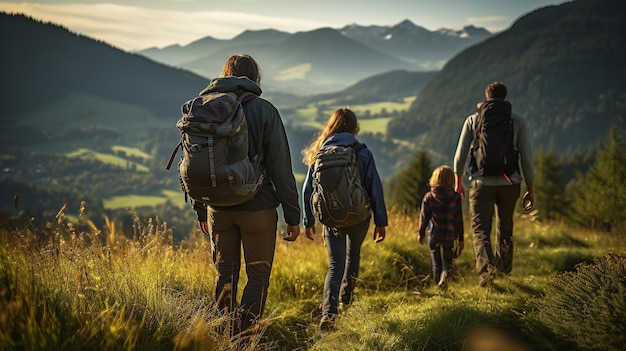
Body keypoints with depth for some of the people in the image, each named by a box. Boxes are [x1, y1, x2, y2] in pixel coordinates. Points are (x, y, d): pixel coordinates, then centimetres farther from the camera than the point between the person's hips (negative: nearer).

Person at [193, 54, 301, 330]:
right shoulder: (264, 110, -7)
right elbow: (281, 167, -10)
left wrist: (201, 210, 20)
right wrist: (292, 214, -4)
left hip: (218, 208, 4)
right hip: (257, 207, -4)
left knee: (225, 274, 15)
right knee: (258, 276, 7)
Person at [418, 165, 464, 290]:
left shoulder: (428, 197, -3)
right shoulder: (456, 197, -3)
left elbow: (424, 217, 2)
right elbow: (459, 219, 0)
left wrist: (421, 234, 15)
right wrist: (461, 239, 7)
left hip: (433, 235, 0)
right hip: (449, 236, 0)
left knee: (436, 263, 13)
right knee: (447, 261, 10)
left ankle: (438, 286, 9)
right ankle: (445, 274, -20)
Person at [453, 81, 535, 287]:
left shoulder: (473, 120, 2)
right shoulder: (518, 122, 2)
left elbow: (460, 154, 1)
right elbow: (526, 158, -2)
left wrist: (458, 181, 15)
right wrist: (531, 189, 6)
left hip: (482, 183, -1)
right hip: (509, 183, 1)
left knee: (481, 230, -1)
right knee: (505, 227, 21)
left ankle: (486, 268, -25)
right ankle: (504, 267, 34)